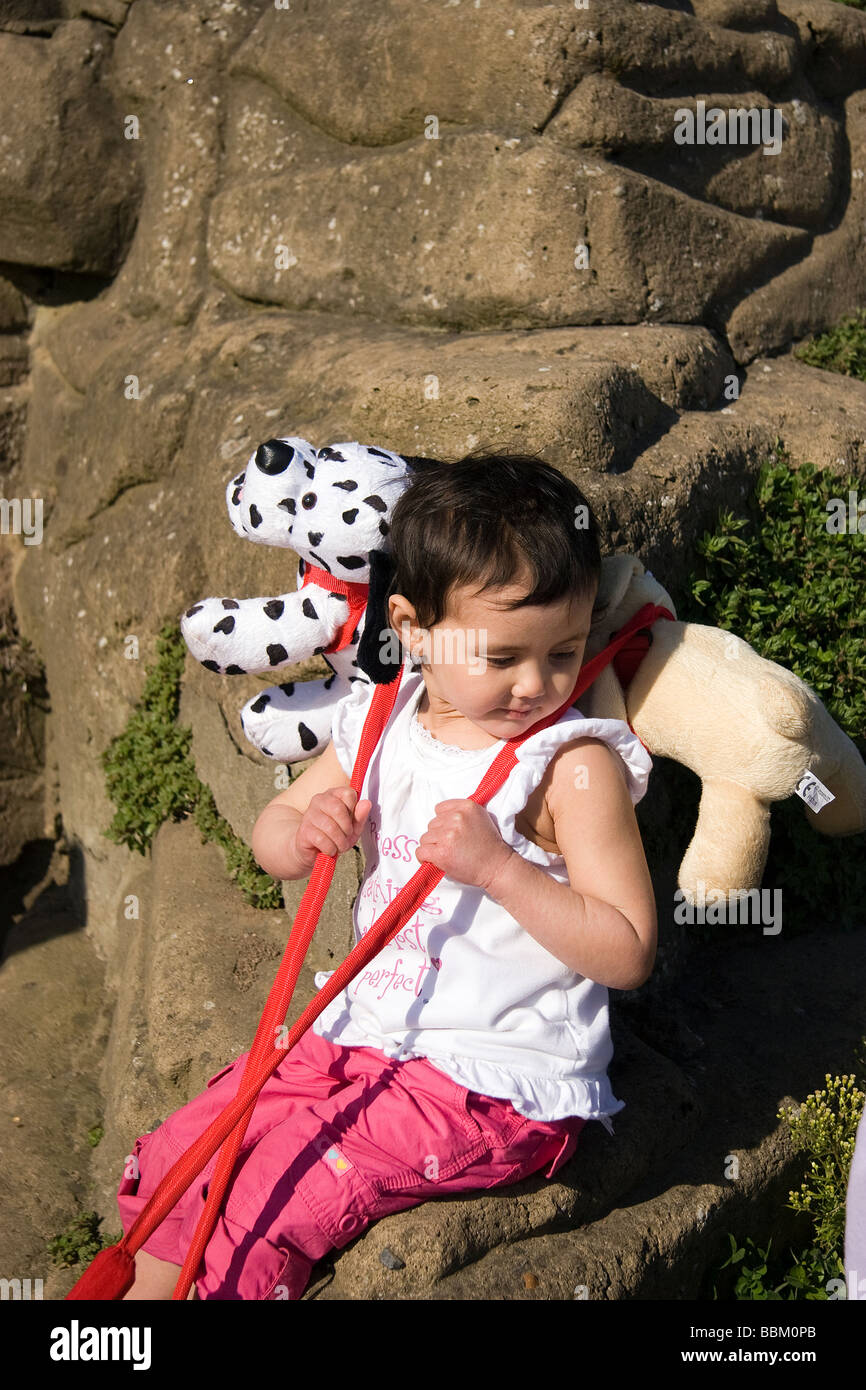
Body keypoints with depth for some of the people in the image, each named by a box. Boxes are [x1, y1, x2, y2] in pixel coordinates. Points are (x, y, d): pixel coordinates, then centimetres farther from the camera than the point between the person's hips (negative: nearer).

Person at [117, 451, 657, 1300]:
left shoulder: (576, 766, -16)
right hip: (365, 1030, 6)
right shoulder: (383, 724, 1)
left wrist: (497, 866, -28)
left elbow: (628, 954, -18)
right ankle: (148, 1284, 26)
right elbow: (270, 839, 12)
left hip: (495, 1083, -6)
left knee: (266, 1201, -13)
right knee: (178, 1159, 3)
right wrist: (305, 831, -13)